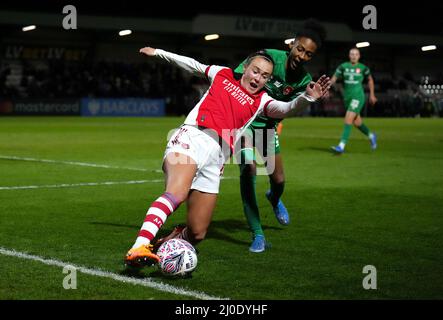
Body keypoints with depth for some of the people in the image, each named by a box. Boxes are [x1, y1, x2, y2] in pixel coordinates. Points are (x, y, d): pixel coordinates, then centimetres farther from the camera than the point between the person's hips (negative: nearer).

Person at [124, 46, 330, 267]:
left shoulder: (261, 101, 19)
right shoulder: (222, 75, 20)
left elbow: (283, 108, -1)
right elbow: (193, 65, 34)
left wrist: (307, 98, -21)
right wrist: (158, 53, 42)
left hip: (215, 158, 3)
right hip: (191, 139, -3)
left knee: (196, 234, -1)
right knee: (177, 193, -35)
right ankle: (139, 248, -47)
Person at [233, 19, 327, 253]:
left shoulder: (304, 81, -8)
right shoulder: (269, 57, -24)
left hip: (267, 124, 5)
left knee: (278, 180, 7)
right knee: (248, 168, -22)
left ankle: (274, 199, 50)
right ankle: (257, 235, -11)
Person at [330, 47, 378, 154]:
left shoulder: (363, 68, 0)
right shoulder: (343, 67, 3)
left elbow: (370, 79, 15)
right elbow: (334, 78, 0)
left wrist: (372, 95, 17)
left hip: (358, 96, -4)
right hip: (347, 97, 4)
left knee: (348, 119, -19)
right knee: (356, 122, 13)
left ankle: (341, 146, -23)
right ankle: (371, 135, 42)